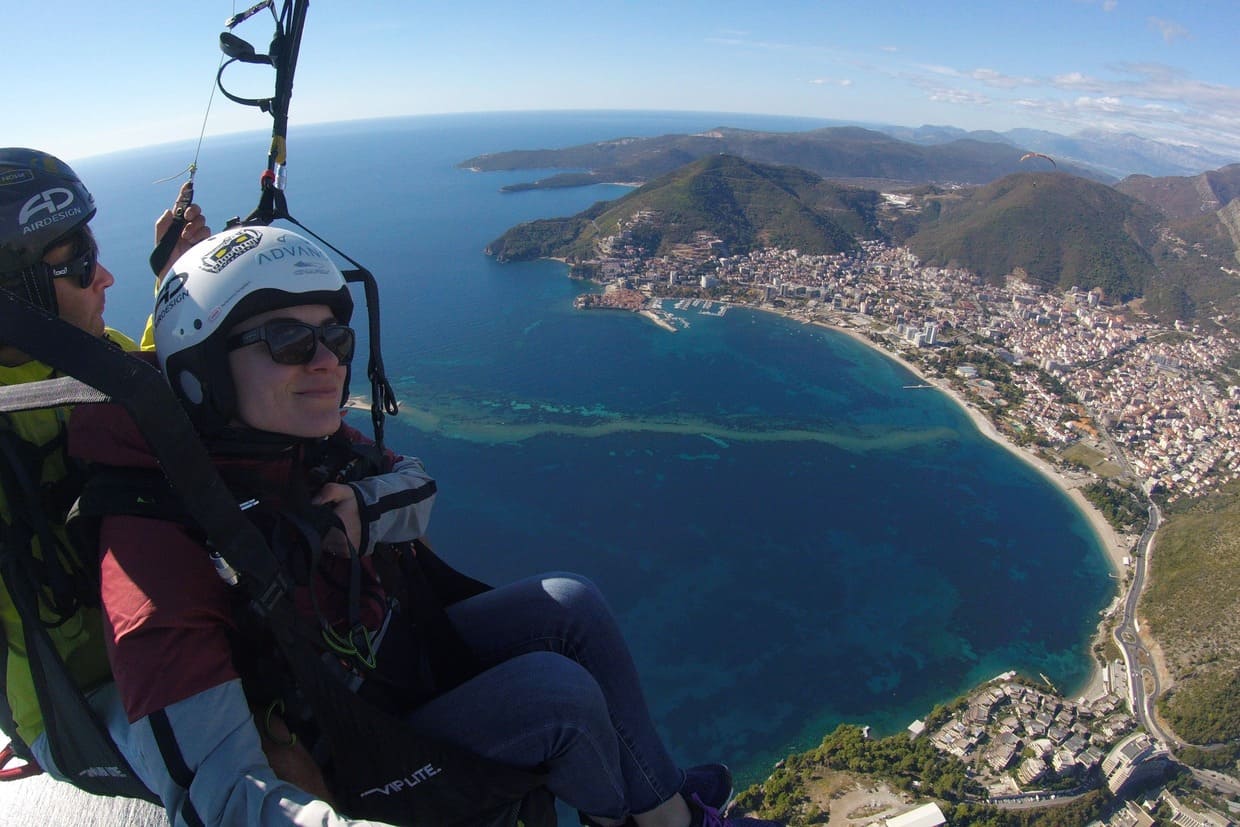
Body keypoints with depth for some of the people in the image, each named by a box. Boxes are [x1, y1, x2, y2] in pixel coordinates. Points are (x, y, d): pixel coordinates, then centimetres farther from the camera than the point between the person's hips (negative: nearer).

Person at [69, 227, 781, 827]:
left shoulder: (307, 442, -11)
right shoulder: (161, 536, -32)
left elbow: (410, 490, 6)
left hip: (388, 648, 7)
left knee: (572, 604, -5)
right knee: (558, 691, -22)